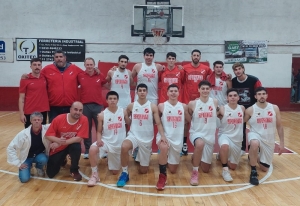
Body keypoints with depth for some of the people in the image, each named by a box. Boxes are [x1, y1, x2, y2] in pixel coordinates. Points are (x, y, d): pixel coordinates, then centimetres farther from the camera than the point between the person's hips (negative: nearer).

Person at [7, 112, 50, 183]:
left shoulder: (46, 129, -22)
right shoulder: (23, 134, -23)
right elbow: (10, 148, -17)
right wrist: (18, 163, -16)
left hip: (40, 155, 1)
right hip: (26, 157, -1)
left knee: (43, 160, -34)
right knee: (24, 179, -17)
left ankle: (39, 168, 4)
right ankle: (29, 166, 18)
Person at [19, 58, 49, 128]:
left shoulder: (45, 78, 5)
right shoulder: (25, 80, -2)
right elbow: (21, 98, -3)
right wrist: (21, 113, -8)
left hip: (43, 111, 3)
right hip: (29, 112, -3)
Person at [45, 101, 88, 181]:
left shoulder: (84, 120, -21)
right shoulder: (59, 118, -18)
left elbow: (79, 138, -24)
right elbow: (48, 135, -15)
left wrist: (61, 143, -31)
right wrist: (58, 140, -36)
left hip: (72, 145, -1)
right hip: (58, 148, 1)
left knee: (77, 146, -36)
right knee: (50, 174, -1)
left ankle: (74, 170, -9)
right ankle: (62, 160, 33)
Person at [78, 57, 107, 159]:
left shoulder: (100, 75, 2)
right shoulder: (80, 76, 1)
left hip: (98, 105, 0)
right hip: (85, 105, 0)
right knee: (87, 129, 10)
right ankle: (87, 150, 22)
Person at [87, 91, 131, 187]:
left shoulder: (123, 112, -4)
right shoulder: (102, 115, -6)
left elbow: (130, 125, 7)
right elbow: (99, 131, -1)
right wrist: (99, 139, -21)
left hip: (119, 145, 1)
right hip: (106, 141, -1)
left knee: (115, 172, 10)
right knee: (92, 149, -36)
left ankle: (110, 157, 45)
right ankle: (94, 174, -15)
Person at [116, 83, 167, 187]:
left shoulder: (153, 106, -4)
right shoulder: (131, 106, 1)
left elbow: (158, 123, -9)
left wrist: (162, 135, -26)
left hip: (147, 139, 0)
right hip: (133, 135, 0)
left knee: (143, 171, 6)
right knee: (124, 147, -38)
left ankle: (139, 158, 43)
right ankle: (124, 173, -17)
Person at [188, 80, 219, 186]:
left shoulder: (215, 102, -2)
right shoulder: (192, 103, -9)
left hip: (210, 136, 3)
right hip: (196, 133, -3)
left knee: (206, 169, 9)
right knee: (200, 144, -42)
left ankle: (196, 157, 44)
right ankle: (194, 172, -23)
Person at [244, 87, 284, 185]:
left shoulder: (274, 108, -3)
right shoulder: (250, 110, -10)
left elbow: (279, 126, 3)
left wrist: (282, 143, 2)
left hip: (269, 140, 3)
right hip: (255, 135, -3)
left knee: (264, 168, 9)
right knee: (254, 144, -43)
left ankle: (254, 156, 42)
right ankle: (253, 171, -24)